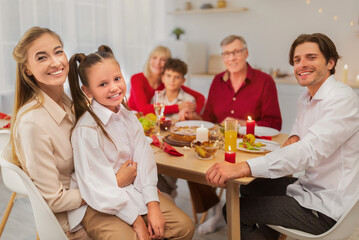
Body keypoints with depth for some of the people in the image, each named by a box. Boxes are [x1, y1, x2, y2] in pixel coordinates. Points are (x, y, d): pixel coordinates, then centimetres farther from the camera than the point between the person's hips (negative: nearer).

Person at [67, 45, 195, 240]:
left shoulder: (128, 118, 1)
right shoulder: (86, 130, -21)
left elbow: (143, 160, -3)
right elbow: (98, 187, -20)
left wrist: (153, 206, -12)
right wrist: (136, 219, -15)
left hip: (133, 190, 6)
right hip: (98, 205, -6)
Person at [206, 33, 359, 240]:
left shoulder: (342, 98, -21)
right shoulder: (306, 98, 10)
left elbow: (310, 151, -35)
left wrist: (241, 168, -43)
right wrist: (294, 138, 1)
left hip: (325, 209, -9)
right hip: (309, 187, 9)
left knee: (234, 209, -7)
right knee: (249, 188, 20)